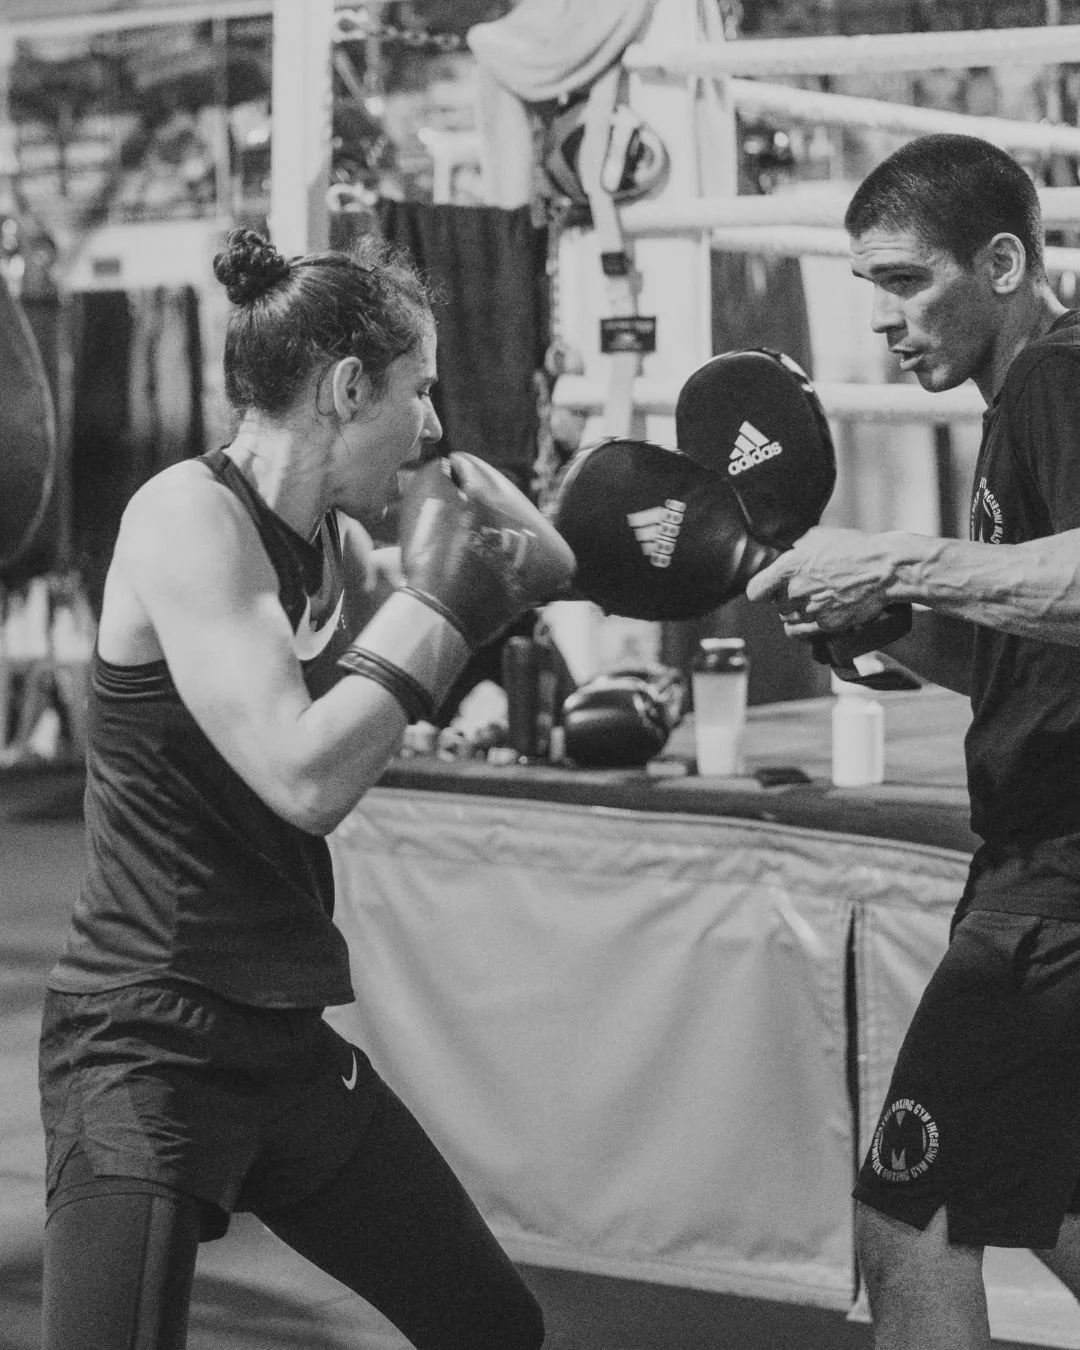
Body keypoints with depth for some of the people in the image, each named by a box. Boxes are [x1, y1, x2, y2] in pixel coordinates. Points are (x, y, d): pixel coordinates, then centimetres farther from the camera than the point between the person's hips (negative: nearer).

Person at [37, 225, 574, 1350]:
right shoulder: (188, 515, -15)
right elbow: (306, 777, -25)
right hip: (147, 1046, -8)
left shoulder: (335, 540, 8)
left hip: (288, 1041, 9)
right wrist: (436, 595, -14)